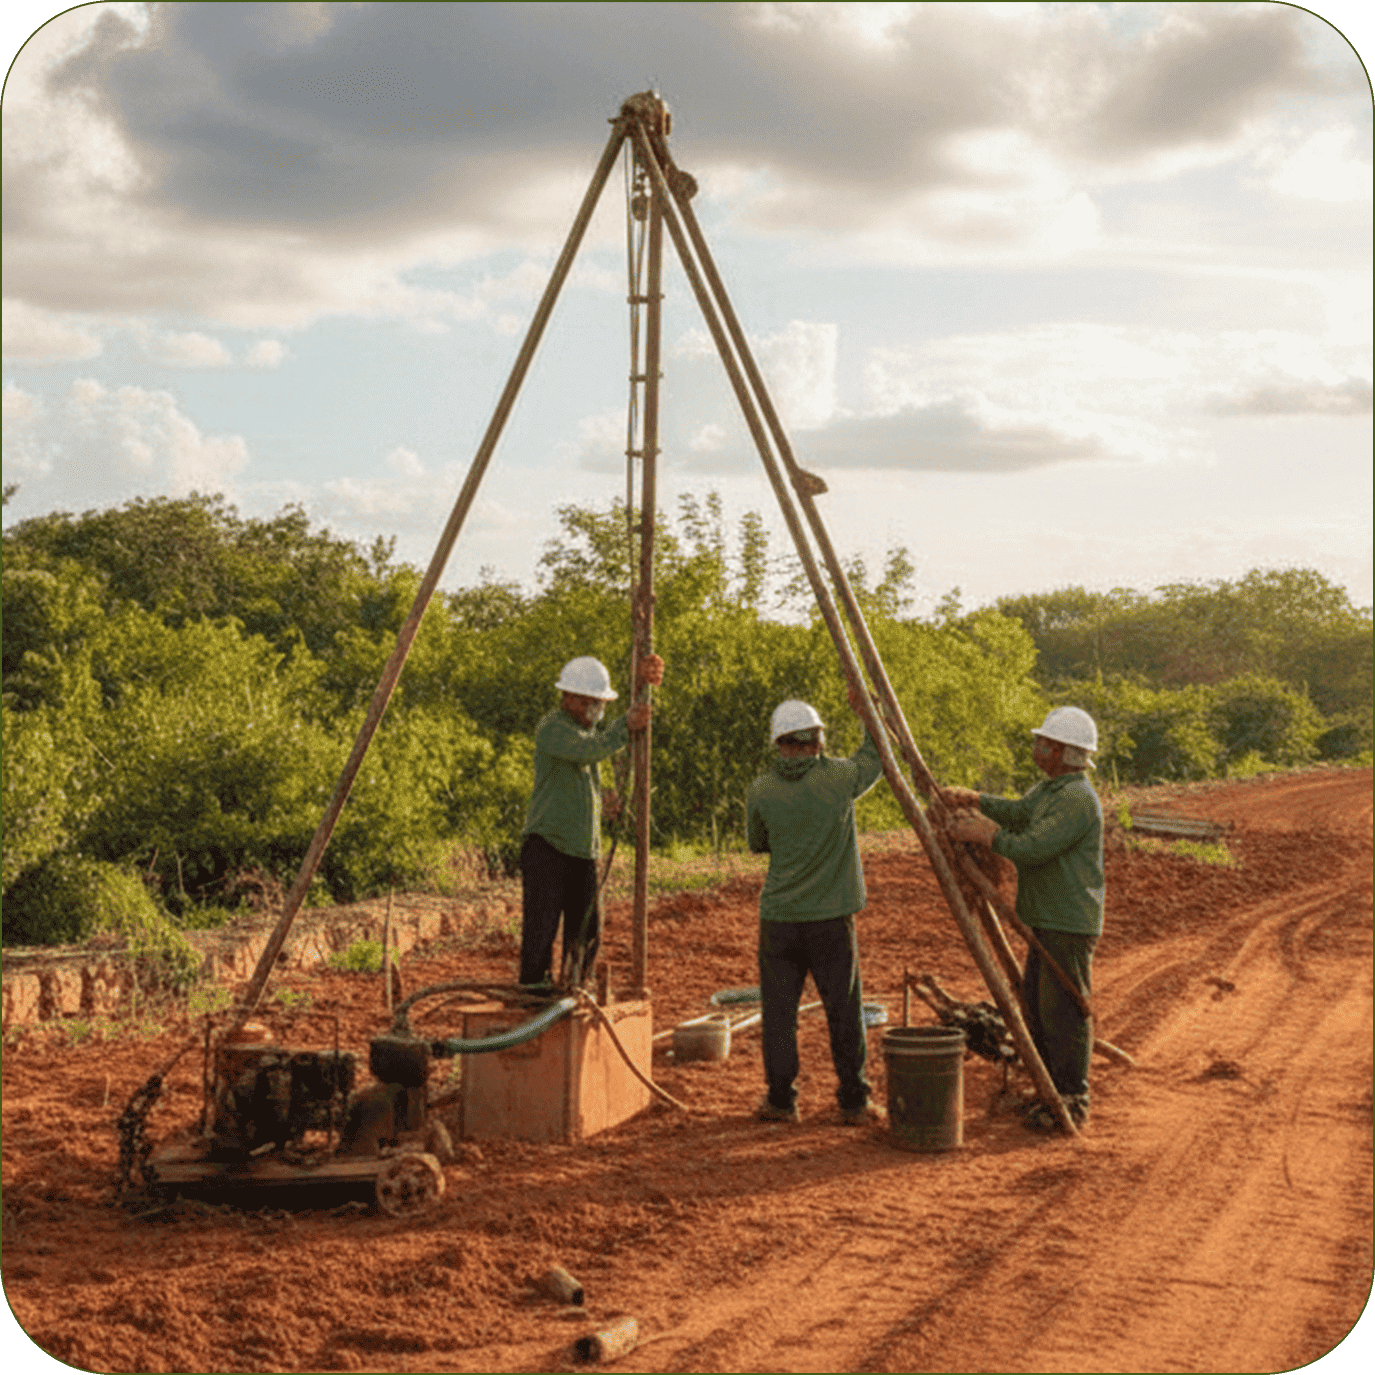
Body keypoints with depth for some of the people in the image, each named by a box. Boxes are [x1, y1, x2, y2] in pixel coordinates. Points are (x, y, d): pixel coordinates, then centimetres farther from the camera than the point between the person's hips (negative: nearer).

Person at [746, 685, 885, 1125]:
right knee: (844, 1011, 7)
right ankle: (854, 1102, 11)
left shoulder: (761, 791, -3)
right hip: (831, 919, -1)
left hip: (779, 919, 1)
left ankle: (781, 1101, 10)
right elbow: (876, 757, 13)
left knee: (779, 1011, 8)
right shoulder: (838, 777, -8)